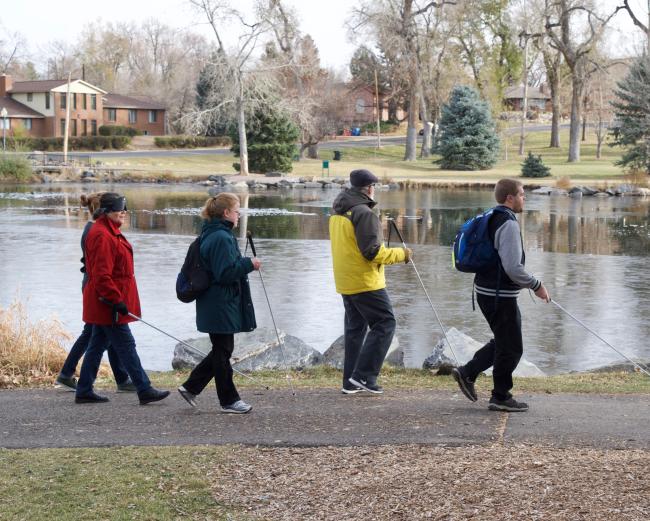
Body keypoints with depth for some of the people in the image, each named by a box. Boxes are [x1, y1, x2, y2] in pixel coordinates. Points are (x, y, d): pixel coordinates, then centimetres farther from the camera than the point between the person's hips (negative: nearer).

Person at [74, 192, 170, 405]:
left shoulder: (111, 232, 15)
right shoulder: (101, 236, -18)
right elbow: (101, 275, -23)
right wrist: (117, 300, -24)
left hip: (103, 305, 10)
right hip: (108, 305, -10)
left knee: (97, 345, 13)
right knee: (126, 346, -6)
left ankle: (84, 391, 17)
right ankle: (145, 390, -3)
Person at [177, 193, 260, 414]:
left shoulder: (211, 234, 13)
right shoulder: (221, 238, -20)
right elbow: (225, 272, -23)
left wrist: (244, 264, 12)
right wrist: (249, 264, -15)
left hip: (216, 305, 10)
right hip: (221, 306, -10)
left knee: (221, 350, 17)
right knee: (222, 351, 1)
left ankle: (190, 387, 19)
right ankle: (229, 401, 12)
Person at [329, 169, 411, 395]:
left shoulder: (337, 213, 12)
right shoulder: (364, 213, -17)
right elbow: (372, 252, -20)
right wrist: (401, 254, -8)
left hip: (345, 282, 9)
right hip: (366, 282, -9)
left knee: (354, 327, 15)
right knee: (384, 324, -1)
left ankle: (350, 381, 15)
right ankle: (364, 375, -7)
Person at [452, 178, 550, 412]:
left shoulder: (492, 220, 12)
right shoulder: (509, 224, -19)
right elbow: (513, 267, -25)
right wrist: (536, 285, -13)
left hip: (486, 290, 10)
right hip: (500, 295, -10)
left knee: (503, 342, 21)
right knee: (511, 348, 2)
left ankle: (467, 373, 19)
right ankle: (500, 397, 11)